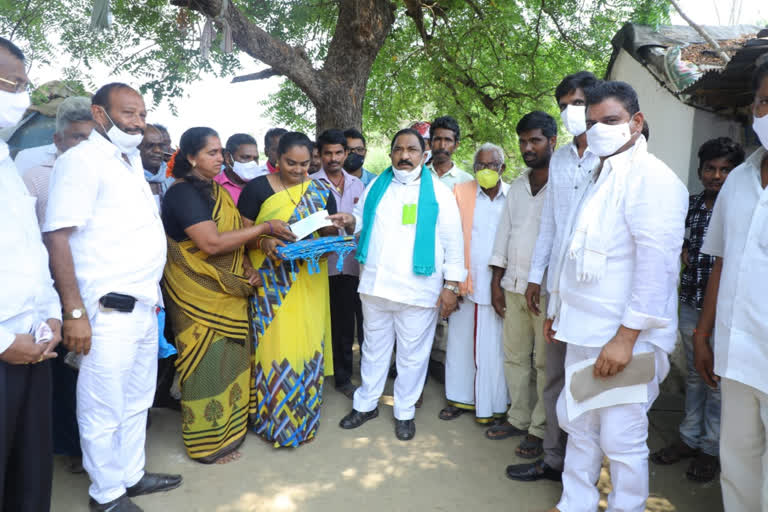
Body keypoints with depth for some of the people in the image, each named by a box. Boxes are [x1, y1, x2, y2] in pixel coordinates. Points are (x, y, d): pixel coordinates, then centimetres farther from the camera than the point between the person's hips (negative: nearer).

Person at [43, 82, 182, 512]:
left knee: (138, 401, 18)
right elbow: (57, 237, -17)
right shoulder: (82, 159, -11)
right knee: (105, 411, 6)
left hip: (143, 306, 8)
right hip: (109, 310, -8)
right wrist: (74, 312, -21)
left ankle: (132, 475, 34)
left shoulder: (133, 161, 14)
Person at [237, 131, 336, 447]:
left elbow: (332, 231, 11)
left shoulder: (321, 192, 8)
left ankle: (303, 416, 24)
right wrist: (263, 240, -19)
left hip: (309, 283, 3)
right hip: (271, 283, -2)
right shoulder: (257, 188, 0)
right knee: (274, 344, -1)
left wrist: (328, 237, -12)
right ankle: (272, 417, 17)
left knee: (307, 344, 6)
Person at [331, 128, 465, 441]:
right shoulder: (376, 186, 9)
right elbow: (361, 218, 19)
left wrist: (451, 286, -8)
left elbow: (453, 242, -3)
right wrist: (350, 222, -6)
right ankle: (366, 404, 34)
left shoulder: (439, 192, -1)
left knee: (412, 355, 8)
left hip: (418, 290, -3)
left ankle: (405, 412, 28)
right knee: (374, 348, 17)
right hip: (375, 284, 4)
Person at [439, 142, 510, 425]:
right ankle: (461, 398, 25)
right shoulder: (460, 192, 4)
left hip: (499, 284, -1)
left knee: (494, 347, 4)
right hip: (465, 282, 1)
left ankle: (493, 405, 19)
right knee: (461, 341, 10)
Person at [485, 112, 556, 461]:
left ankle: (540, 429, 17)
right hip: (513, 287, 6)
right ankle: (518, 418, 28)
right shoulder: (518, 186, 15)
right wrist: (497, 282, 12)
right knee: (514, 357, 13)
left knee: (545, 363, 3)